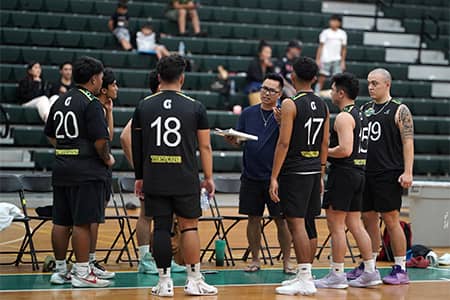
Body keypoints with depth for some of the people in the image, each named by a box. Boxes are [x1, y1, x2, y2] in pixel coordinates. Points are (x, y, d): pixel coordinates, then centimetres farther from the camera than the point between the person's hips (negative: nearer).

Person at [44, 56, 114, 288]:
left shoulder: (60, 102, 13)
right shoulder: (91, 103, -12)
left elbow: (50, 136, 21)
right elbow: (100, 140, -18)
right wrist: (108, 159, -2)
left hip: (61, 169, 8)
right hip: (87, 171, -8)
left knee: (61, 223, 11)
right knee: (82, 223, -5)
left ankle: (60, 271, 19)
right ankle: (82, 273, -2)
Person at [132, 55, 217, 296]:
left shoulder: (143, 106, 4)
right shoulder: (195, 107, -1)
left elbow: (136, 146, 8)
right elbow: (205, 146, 0)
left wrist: (139, 177, 16)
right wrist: (209, 177, 8)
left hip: (154, 179, 2)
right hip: (186, 180, -2)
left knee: (161, 227, 4)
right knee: (189, 226, 6)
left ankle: (164, 282, 6)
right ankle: (194, 280, 9)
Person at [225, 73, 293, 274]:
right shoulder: (248, 113, 8)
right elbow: (237, 141, 11)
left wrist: (281, 122, -27)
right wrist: (231, 138, -11)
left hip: (275, 177, -3)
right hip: (251, 176, 3)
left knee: (281, 220, 0)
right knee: (253, 218, 8)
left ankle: (286, 261, 8)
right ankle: (255, 260, 18)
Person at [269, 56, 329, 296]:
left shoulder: (290, 104, -12)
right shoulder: (322, 106, 10)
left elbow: (284, 143, -16)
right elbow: (325, 144, 14)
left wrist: (274, 177, -14)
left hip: (294, 171, -8)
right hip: (314, 171, 8)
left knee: (296, 224, -7)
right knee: (307, 224, 15)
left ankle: (305, 280, -9)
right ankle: (305, 274, 21)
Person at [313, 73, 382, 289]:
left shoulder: (343, 117, -14)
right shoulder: (360, 115, 16)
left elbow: (345, 149, -24)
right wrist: (328, 149, 18)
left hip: (343, 173, -10)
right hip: (358, 173, 10)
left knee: (336, 225, -3)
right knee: (355, 224, 13)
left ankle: (337, 275, 0)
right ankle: (370, 272, 14)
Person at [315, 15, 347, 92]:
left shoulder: (342, 34, 9)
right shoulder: (325, 32, 2)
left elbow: (344, 48, 13)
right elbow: (321, 46, 2)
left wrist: (343, 61, 8)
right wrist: (318, 59, -4)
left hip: (337, 60, 2)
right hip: (326, 59, -2)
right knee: (322, 78, -4)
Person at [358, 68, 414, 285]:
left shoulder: (399, 111, -4)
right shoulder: (364, 109, 13)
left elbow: (408, 142, -9)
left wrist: (407, 172, -18)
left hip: (389, 175, -6)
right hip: (366, 173, 6)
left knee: (391, 219, -5)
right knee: (368, 218, 9)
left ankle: (400, 269, 0)